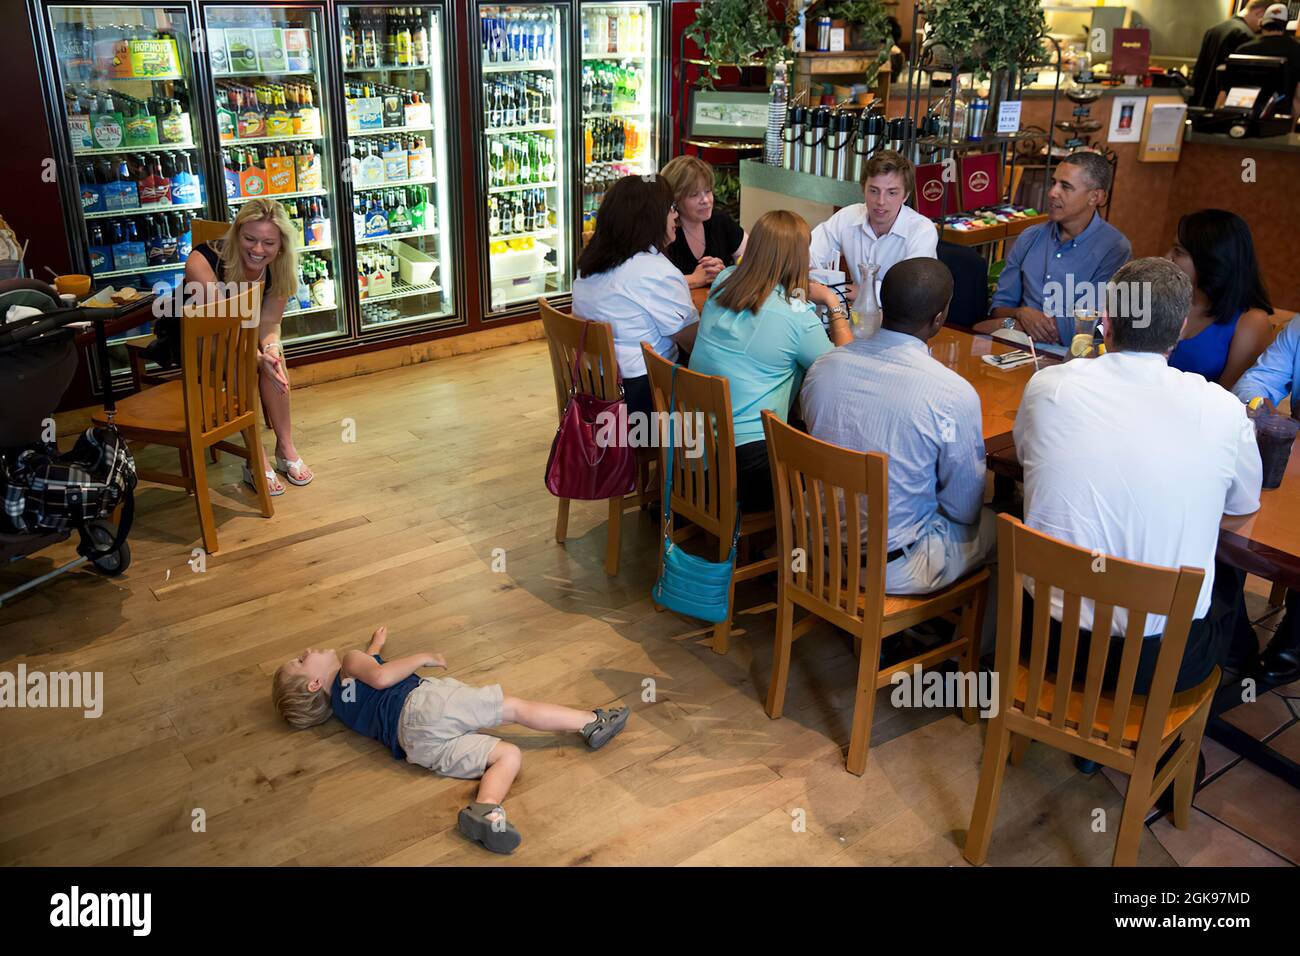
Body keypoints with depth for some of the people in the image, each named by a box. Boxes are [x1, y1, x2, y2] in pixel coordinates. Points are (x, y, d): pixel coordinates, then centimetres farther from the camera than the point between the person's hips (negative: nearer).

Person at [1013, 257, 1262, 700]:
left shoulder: (1048, 386, -10)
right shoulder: (1222, 409, -12)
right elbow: (1245, 504, 8)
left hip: (1052, 641, 1)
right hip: (1166, 664, 0)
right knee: (1228, 578, 32)